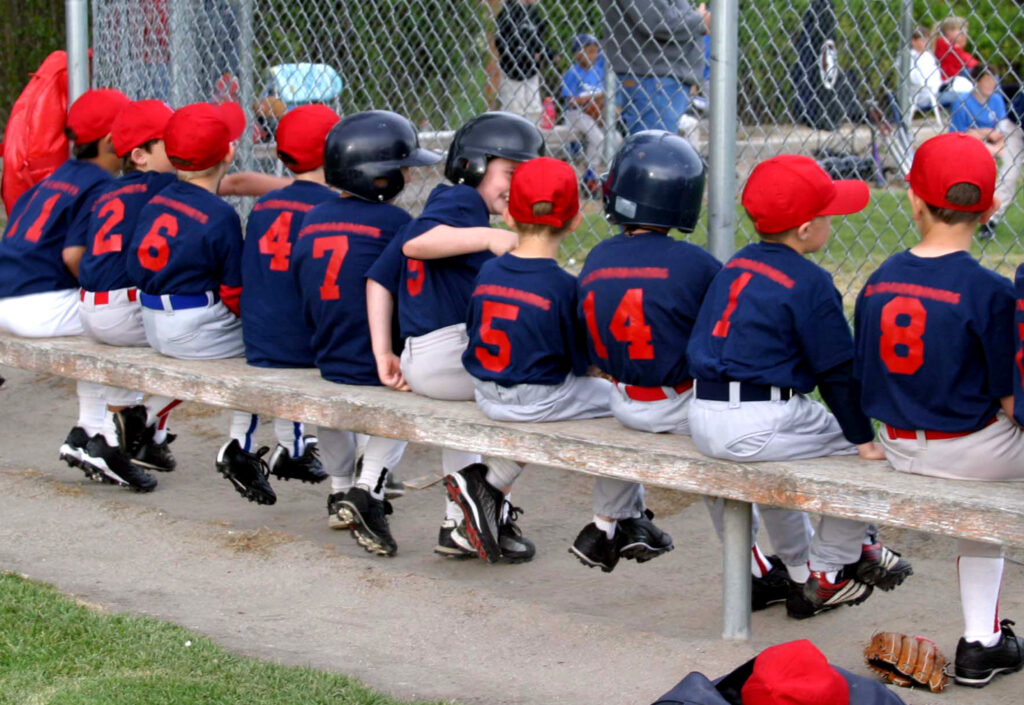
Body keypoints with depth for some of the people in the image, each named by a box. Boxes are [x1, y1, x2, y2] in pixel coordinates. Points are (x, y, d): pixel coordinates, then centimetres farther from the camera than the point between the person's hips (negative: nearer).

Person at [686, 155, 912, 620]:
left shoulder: (734, 266, 14)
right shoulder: (809, 283, -10)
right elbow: (837, 369, -8)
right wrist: (862, 437, 0)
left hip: (702, 419, 9)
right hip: (757, 426, -9)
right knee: (861, 452, 6)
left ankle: (798, 567, 42)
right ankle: (828, 571, 16)